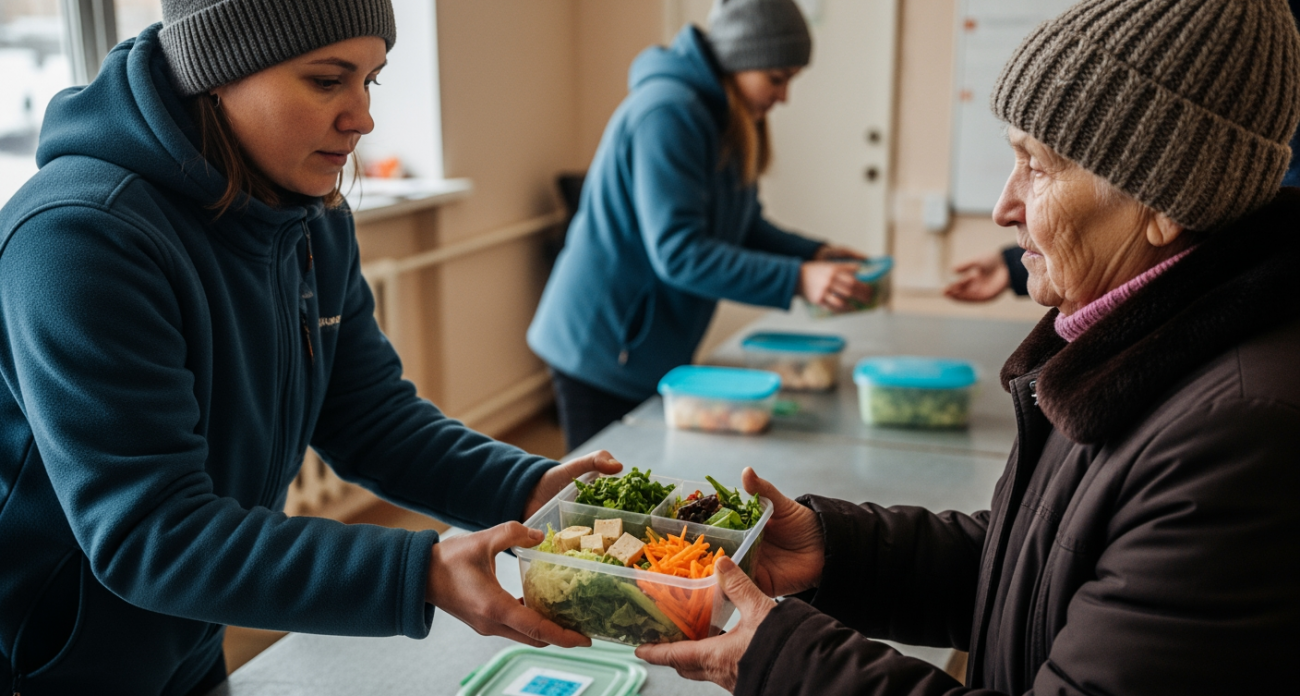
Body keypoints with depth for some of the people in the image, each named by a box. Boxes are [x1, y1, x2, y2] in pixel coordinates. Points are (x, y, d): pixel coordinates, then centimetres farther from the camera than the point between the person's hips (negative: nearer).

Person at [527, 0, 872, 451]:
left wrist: (814, 254, -3)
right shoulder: (667, 113, -22)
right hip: (602, 351, -9)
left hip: (654, 354, 9)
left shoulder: (730, 120, 8)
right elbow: (678, 253, -28)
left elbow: (743, 226, 14)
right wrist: (796, 280, -29)